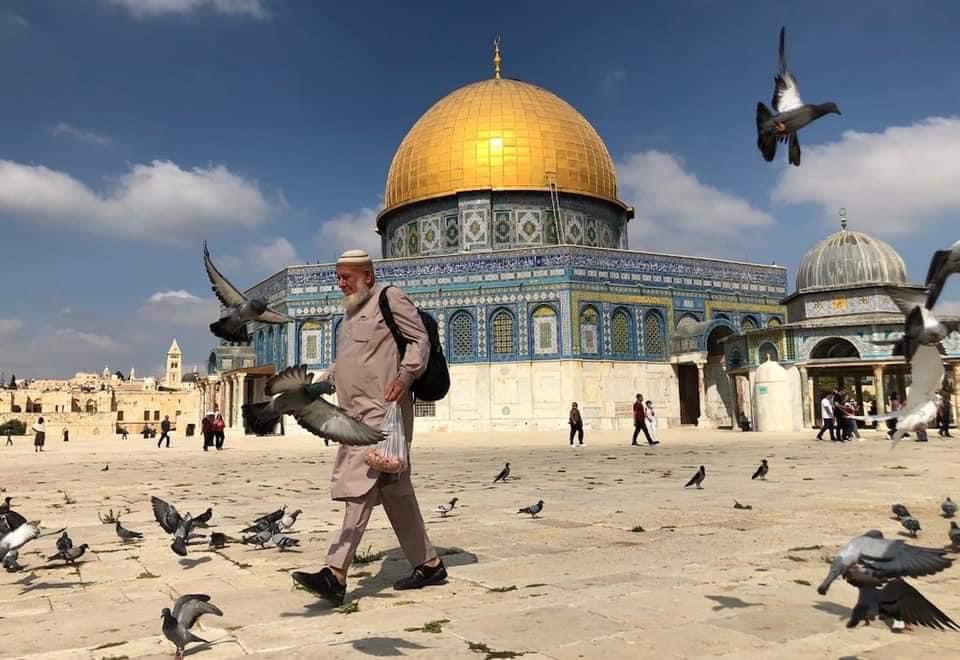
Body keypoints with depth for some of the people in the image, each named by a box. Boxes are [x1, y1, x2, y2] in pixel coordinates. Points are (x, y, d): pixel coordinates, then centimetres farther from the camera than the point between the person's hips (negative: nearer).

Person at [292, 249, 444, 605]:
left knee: (360, 487, -15)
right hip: (355, 414, 9)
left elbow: (420, 339, -7)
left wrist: (405, 376, -21)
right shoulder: (351, 313, 24)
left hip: (382, 409, -9)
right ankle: (429, 564, 19)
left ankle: (335, 575, -18)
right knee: (395, 491, 11)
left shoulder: (390, 298, -1)